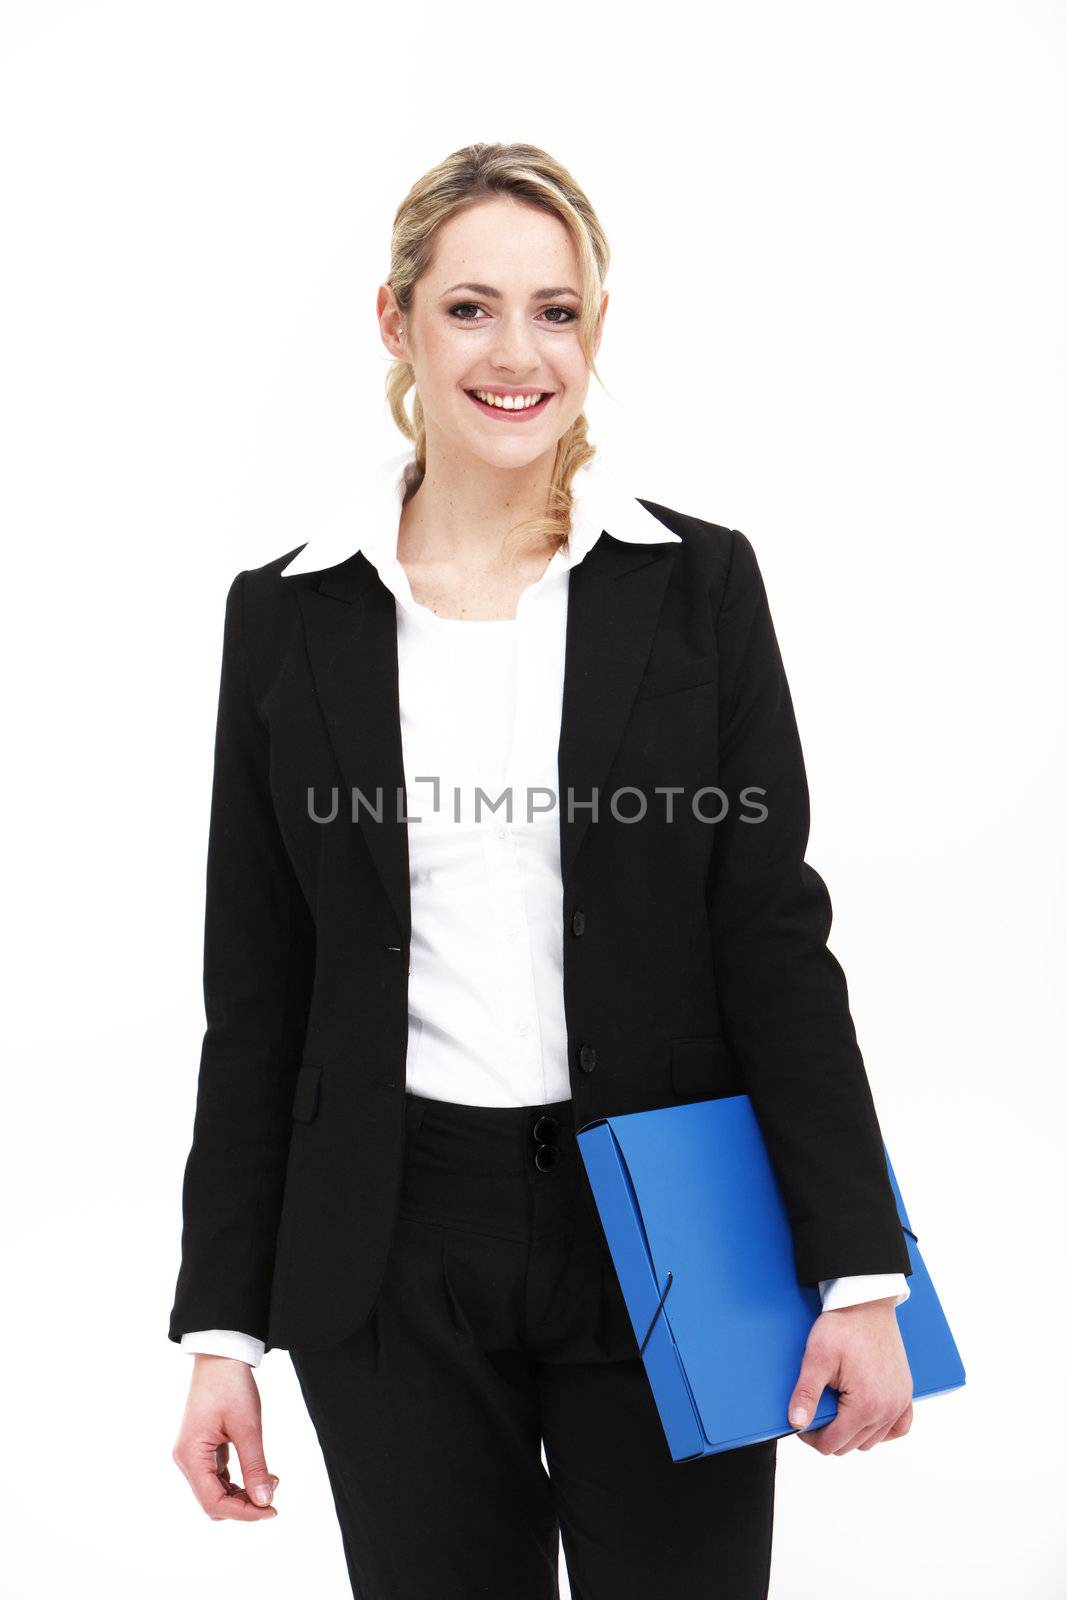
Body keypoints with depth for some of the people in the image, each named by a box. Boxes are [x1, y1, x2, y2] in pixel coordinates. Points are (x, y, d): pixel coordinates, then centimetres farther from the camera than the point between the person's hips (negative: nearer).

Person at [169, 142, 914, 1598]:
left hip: (665, 1245, -1)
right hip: (393, 1258, 1)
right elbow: (256, 994, 5)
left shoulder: (700, 583, 0)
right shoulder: (287, 615, 2)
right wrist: (223, 1325, 3)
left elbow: (776, 935, -2)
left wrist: (860, 1273, -8)